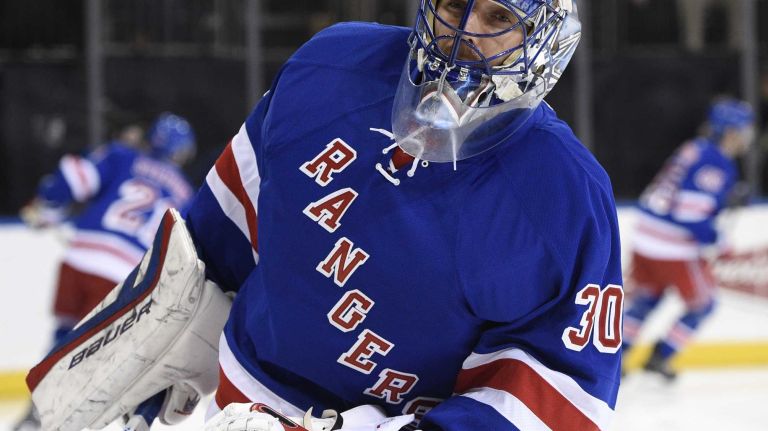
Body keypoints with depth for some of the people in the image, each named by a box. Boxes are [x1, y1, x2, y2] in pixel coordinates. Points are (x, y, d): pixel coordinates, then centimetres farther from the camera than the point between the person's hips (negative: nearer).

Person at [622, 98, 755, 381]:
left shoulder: (695, 150, 11)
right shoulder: (717, 165, -17)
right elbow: (691, 214, -24)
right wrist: (718, 244, -13)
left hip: (646, 238, 8)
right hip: (675, 250, -8)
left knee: (645, 299, 21)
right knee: (701, 304, 11)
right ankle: (660, 357, 12)